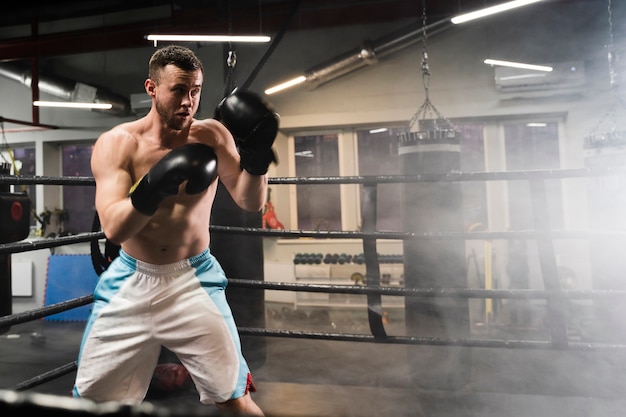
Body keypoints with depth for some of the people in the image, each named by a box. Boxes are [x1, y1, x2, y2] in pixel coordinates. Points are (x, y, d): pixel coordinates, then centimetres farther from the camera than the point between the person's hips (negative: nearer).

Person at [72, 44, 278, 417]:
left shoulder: (212, 136, -5)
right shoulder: (116, 144, -8)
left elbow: (251, 203, -11)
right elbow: (113, 229, -17)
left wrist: (256, 158, -29)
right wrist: (152, 189, -34)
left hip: (193, 279, 0)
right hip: (131, 281, 1)